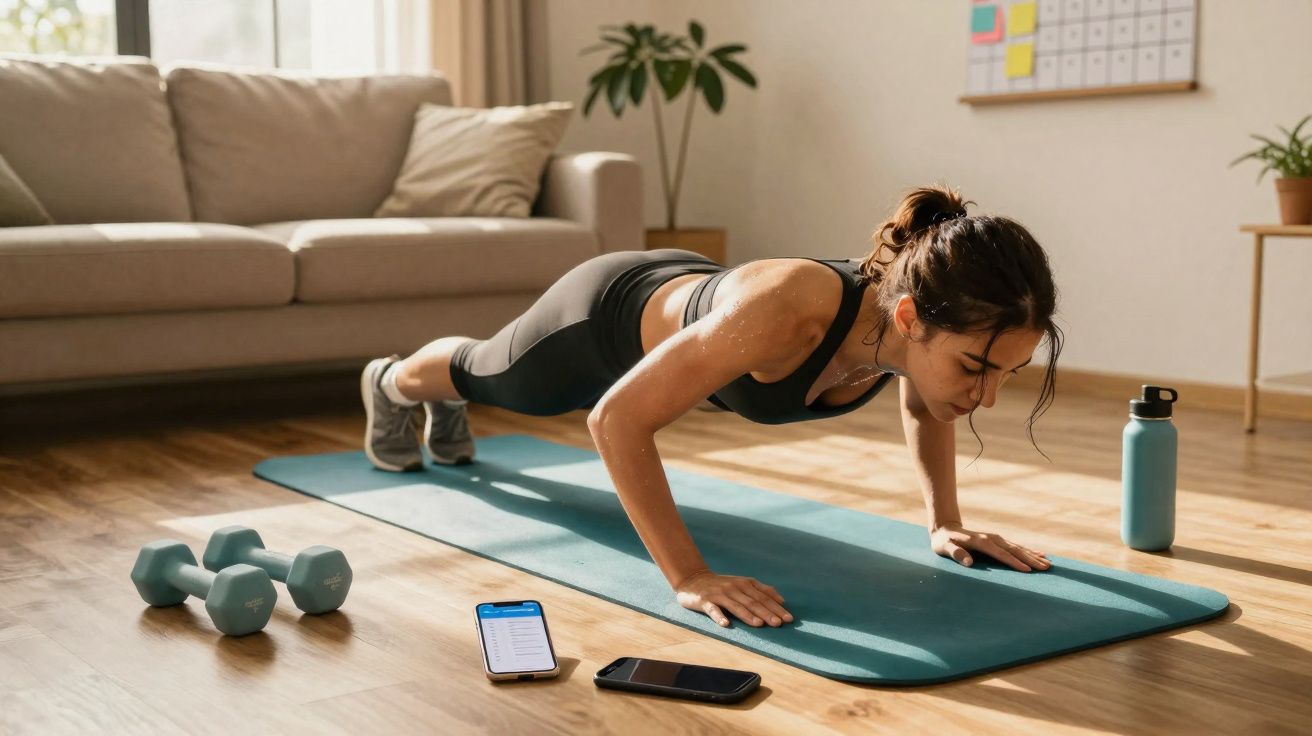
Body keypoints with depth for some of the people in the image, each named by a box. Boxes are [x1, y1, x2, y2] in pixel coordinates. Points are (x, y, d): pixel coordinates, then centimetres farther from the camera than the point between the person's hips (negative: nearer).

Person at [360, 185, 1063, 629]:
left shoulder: (926, 324, -32)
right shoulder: (785, 311, -51)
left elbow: (919, 405, -5)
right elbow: (616, 419, -43)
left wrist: (944, 521, -11)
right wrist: (690, 577, -44)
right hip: (607, 312, -5)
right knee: (487, 373, 32)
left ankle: (448, 412, 74)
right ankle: (391, 382, 67)